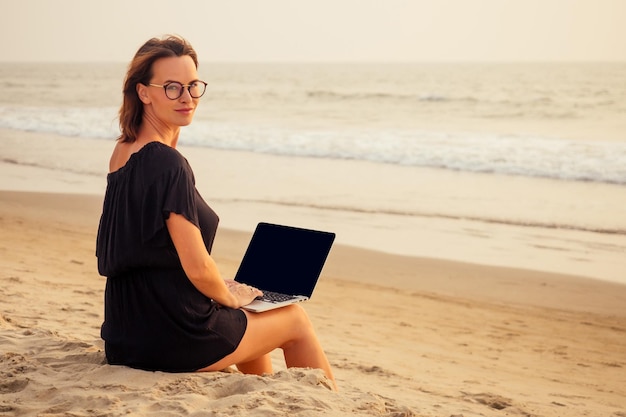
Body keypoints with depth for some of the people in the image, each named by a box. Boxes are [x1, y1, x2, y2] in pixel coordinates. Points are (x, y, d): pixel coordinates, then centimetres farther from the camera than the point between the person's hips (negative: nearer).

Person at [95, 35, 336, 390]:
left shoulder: (123, 153, 5)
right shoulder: (168, 164, -23)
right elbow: (197, 268, -22)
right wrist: (231, 297, -4)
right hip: (172, 337, -9)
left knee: (249, 321, 35)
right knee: (296, 318, 15)